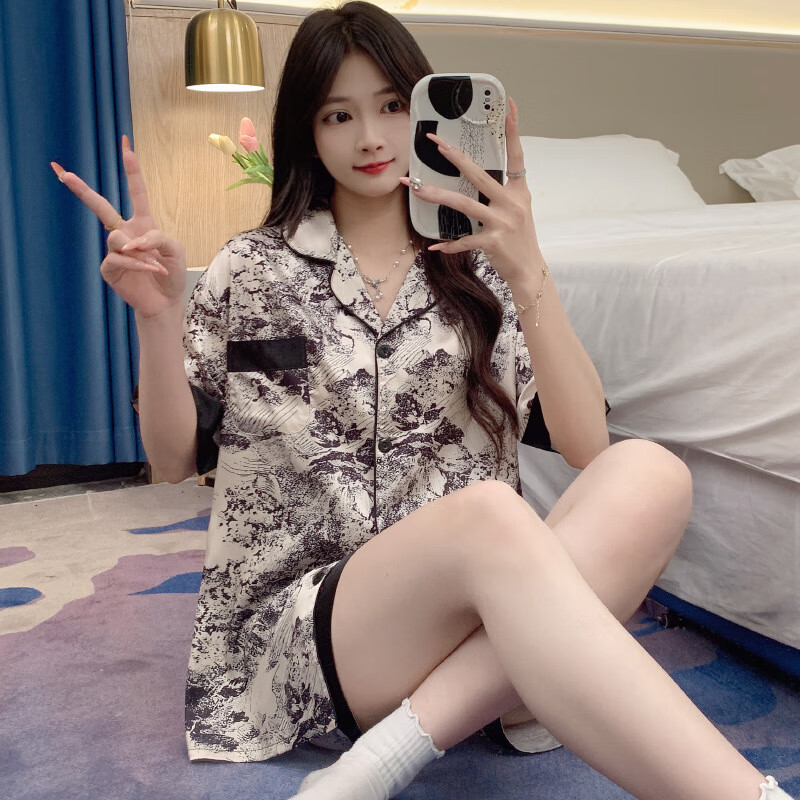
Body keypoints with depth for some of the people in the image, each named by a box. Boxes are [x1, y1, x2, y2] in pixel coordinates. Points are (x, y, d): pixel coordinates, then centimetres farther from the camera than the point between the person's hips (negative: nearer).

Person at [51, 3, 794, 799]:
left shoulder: (480, 267, 10)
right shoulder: (252, 268, 9)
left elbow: (586, 446, -4)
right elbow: (177, 458, 8)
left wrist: (529, 275, -18)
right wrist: (157, 314, -9)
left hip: (468, 615, 3)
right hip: (299, 624, -2)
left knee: (649, 477, -27)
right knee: (489, 515, -35)